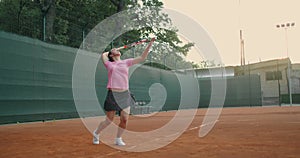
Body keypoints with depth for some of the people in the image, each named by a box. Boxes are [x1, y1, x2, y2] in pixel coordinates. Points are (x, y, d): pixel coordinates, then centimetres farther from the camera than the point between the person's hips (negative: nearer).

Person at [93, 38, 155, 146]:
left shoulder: (126, 62, 12)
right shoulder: (109, 64, 7)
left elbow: (142, 58, 8)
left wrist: (150, 44, 4)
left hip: (125, 94, 3)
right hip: (113, 94, -2)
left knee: (124, 119, -2)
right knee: (109, 120, 5)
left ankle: (118, 139, 20)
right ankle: (96, 133, 32)